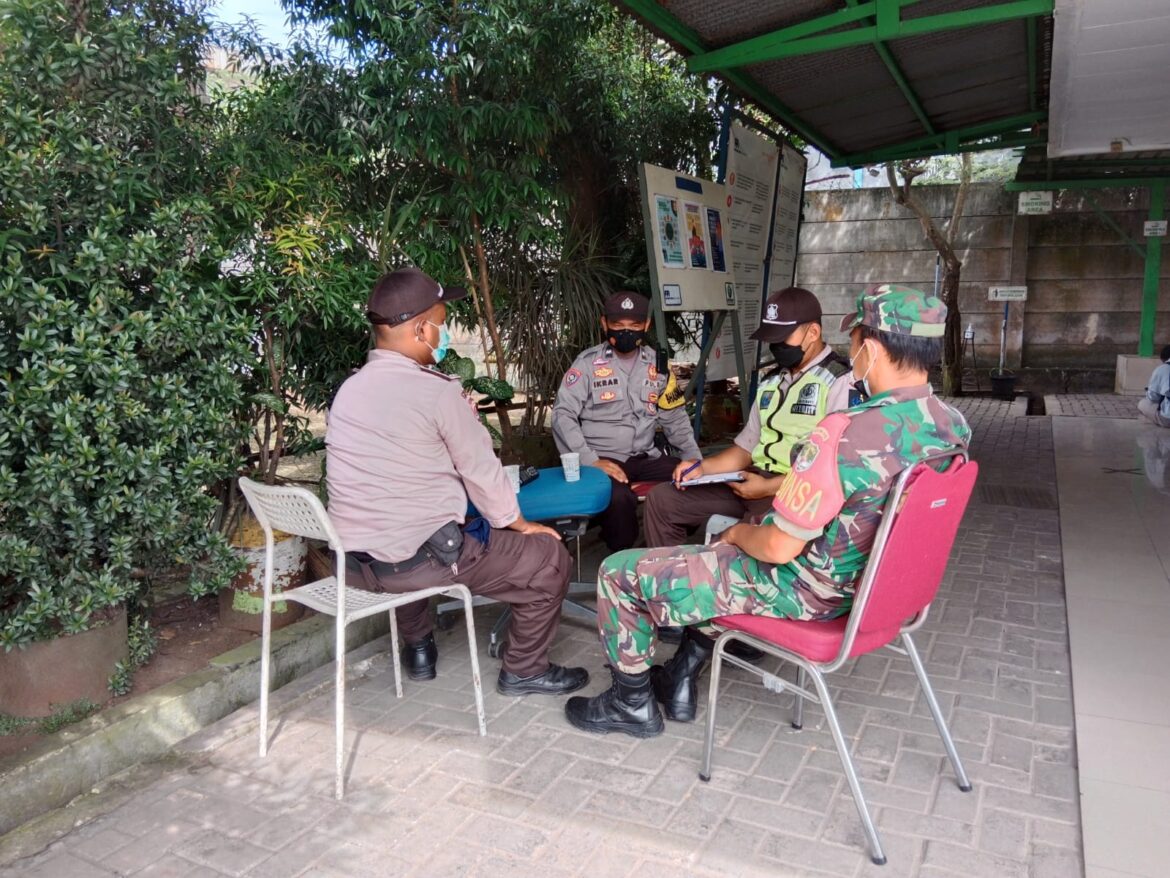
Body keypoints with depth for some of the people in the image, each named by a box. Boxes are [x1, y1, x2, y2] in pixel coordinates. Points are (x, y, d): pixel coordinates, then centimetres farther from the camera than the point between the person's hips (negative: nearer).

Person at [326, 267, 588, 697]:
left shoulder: (348, 389, 5)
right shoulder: (438, 391, -15)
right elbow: (481, 469, -7)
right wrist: (519, 524, 8)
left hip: (352, 563, 8)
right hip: (419, 560, -7)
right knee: (549, 559, 5)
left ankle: (418, 648, 44)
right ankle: (524, 669, 20)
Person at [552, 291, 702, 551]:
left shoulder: (657, 364, 10)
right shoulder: (587, 363, -4)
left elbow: (674, 418, 17)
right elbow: (563, 416, -9)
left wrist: (696, 459, 4)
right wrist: (591, 461, -20)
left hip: (645, 458, 5)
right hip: (603, 460, -5)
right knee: (619, 498, -35)